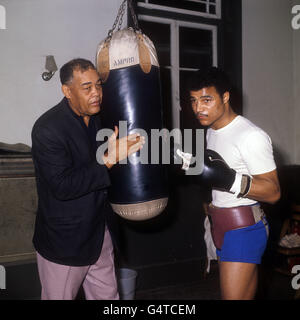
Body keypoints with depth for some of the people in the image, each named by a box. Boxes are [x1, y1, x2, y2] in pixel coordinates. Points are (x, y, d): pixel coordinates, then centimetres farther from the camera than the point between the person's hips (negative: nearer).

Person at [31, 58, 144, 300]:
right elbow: (62, 186, -27)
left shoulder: (99, 119, 5)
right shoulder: (48, 129, -20)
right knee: (59, 296, 11)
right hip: (64, 241, -7)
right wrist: (109, 160, -30)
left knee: (108, 295, 18)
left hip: (100, 233, 7)